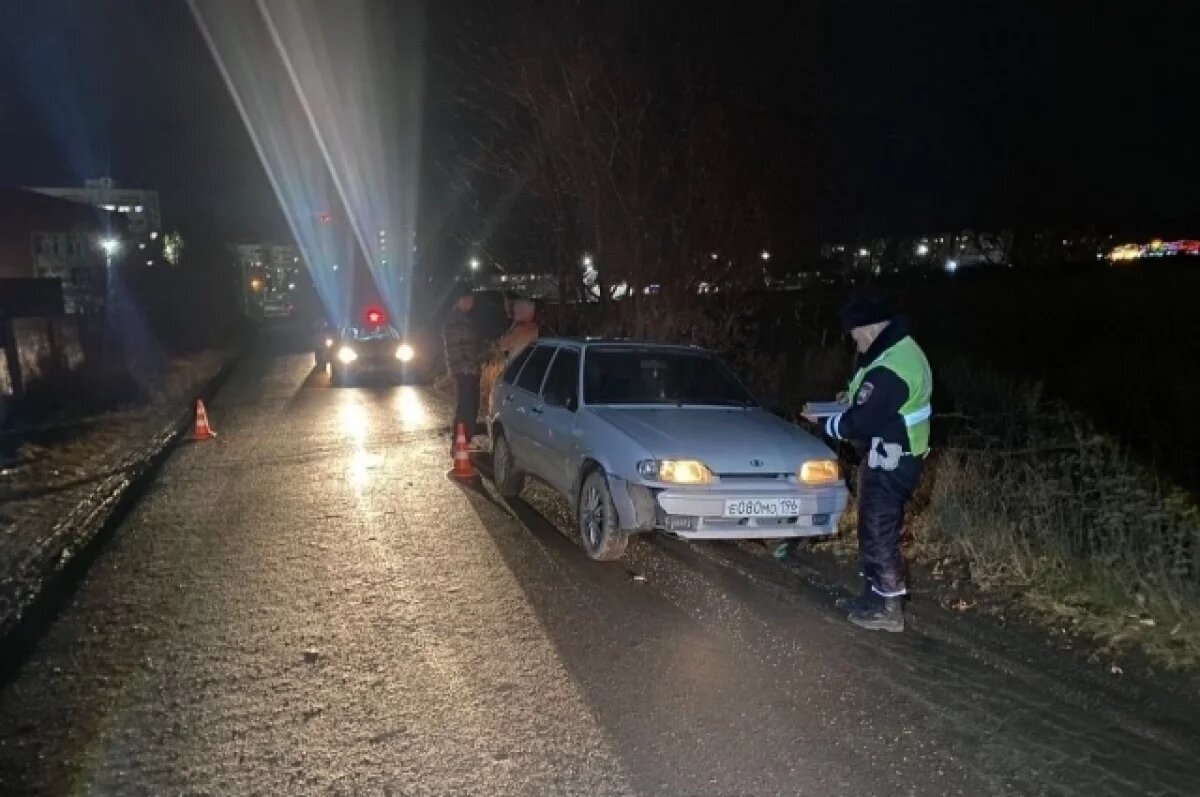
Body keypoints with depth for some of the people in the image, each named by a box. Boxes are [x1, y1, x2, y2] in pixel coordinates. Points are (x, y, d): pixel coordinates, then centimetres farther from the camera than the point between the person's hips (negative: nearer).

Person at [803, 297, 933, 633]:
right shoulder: (901, 349, 8)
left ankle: (887, 609, 8)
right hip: (893, 457, 11)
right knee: (873, 528, 17)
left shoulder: (890, 368, -27)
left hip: (889, 462, -11)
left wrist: (825, 422, -9)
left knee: (879, 532, -2)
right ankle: (873, 595, 28)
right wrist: (854, 397, 7)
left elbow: (861, 423, -24)